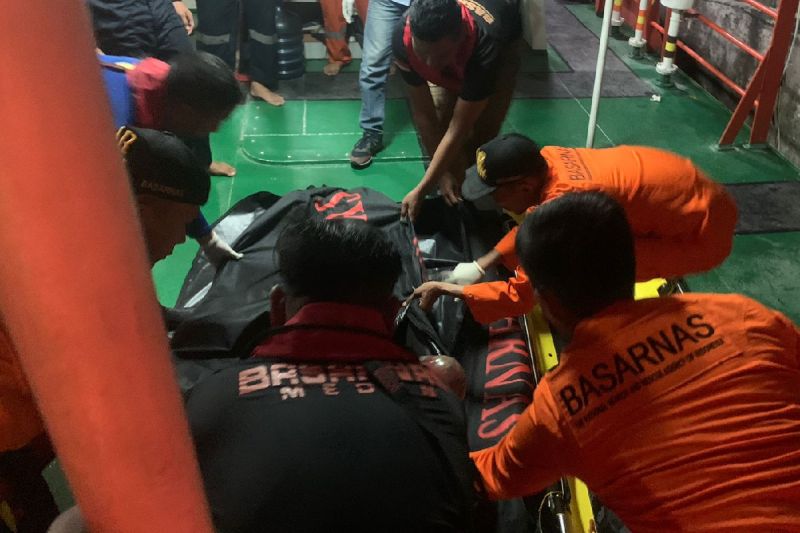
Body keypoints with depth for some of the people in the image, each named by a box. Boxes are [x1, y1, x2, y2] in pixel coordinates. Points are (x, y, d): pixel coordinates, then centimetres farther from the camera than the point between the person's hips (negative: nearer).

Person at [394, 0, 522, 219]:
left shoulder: (485, 47, -48)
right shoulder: (402, 39, -40)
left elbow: (458, 130, -42)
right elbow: (423, 113, -29)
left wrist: (420, 191, -40)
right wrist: (442, 173, -26)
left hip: (502, 42, -2)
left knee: (483, 132, -14)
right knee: (440, 122, -15)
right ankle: (454, 200, 1)